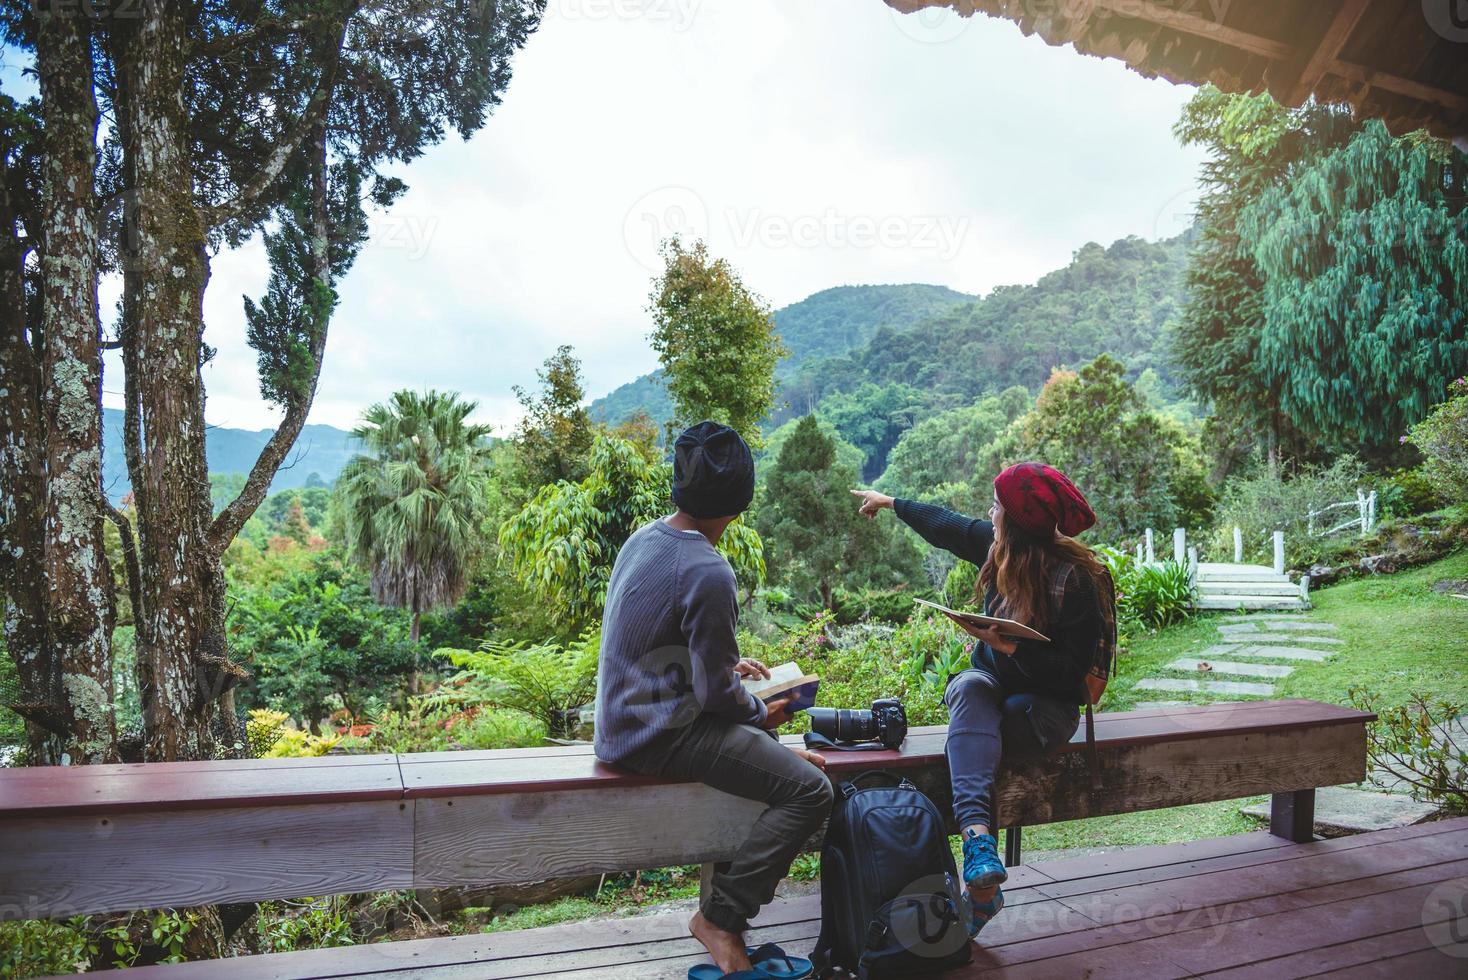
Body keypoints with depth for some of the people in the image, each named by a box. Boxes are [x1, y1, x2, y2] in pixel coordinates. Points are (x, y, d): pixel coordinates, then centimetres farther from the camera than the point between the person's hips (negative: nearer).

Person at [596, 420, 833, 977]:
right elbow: (716, 692, -18)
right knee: (810, 791, -13)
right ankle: (720, 917, -5)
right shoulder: (708, 573, -23)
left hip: (624, 717, 10)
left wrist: (729, 663, 18)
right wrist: (763, 714, 1)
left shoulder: (644, 539, 4)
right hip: (660, 732, -10)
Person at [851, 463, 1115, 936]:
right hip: (993, 680, 5)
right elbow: (945, 525, 17)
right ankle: (978, 834, -49)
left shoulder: (1077, 578, -20)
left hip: (1047, 702, -5)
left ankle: (979, 861, -36)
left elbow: (1071, 671, -19)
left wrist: (1009, 646, -31)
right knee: (971, 686, -32)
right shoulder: (998, 547, -2)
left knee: (970, 721, -33)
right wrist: (890, 502, 29)